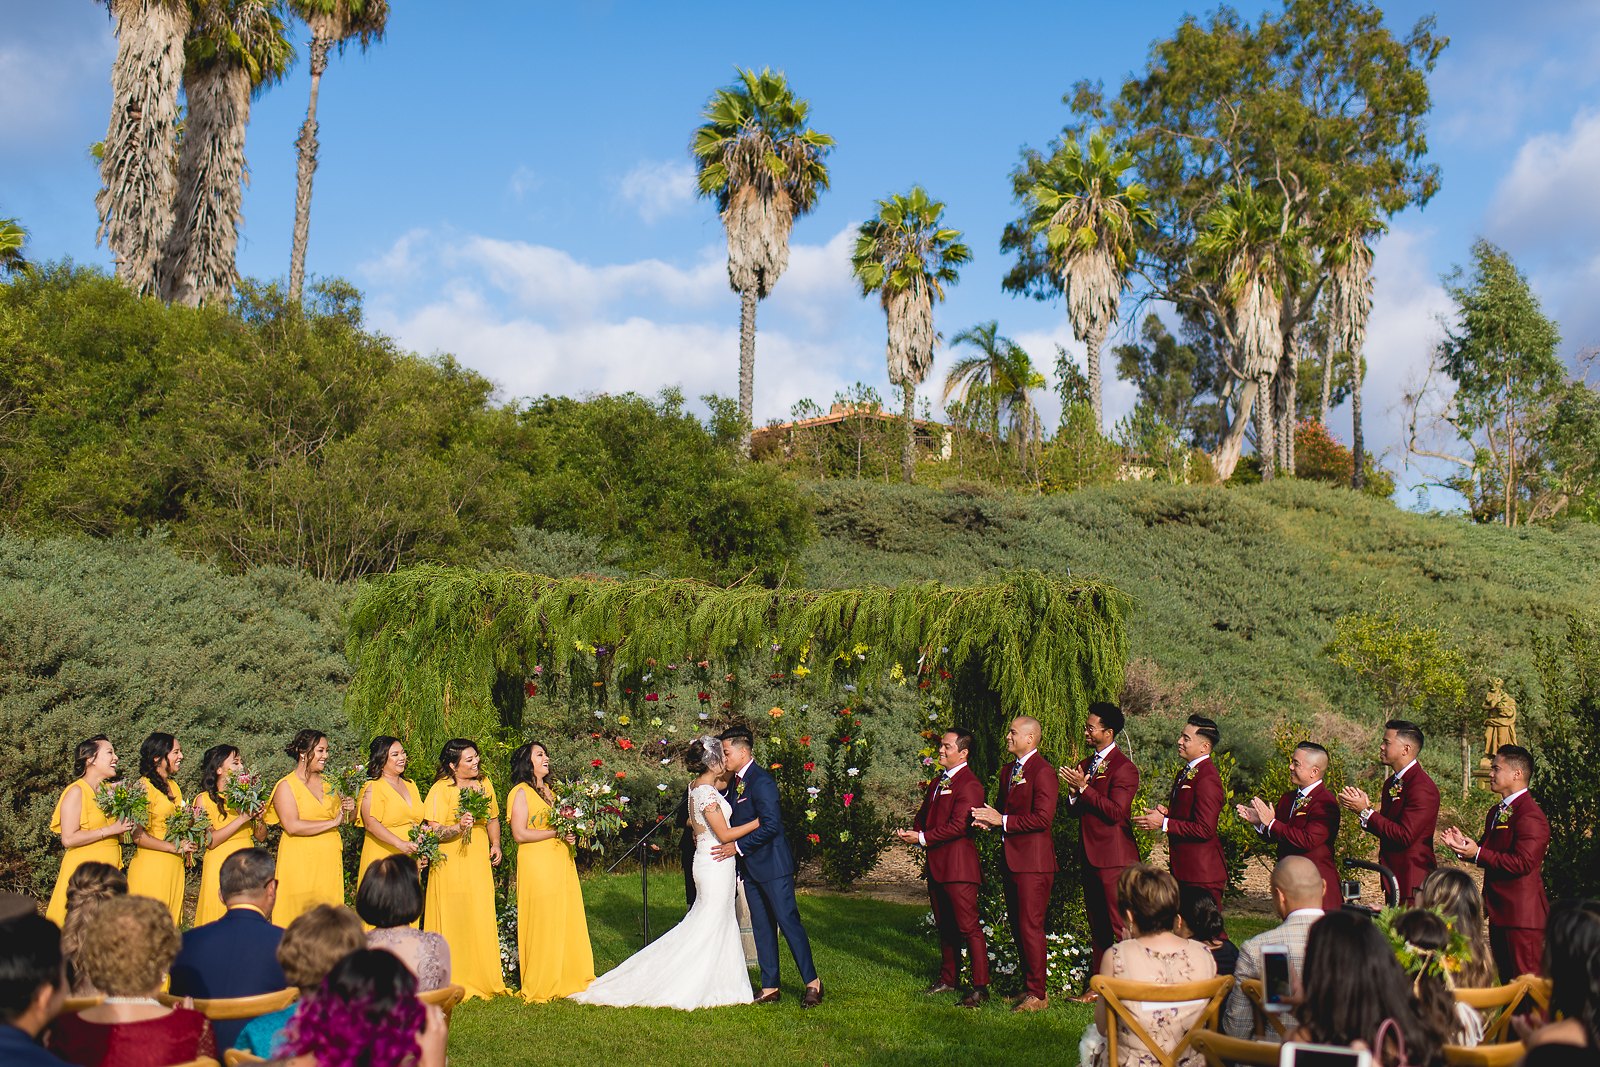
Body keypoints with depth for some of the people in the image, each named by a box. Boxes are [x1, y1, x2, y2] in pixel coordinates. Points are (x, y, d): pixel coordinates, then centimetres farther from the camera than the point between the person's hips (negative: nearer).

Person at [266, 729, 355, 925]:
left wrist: (347, 810, 1)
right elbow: (292, 826, -17)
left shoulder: (327, 783, 12)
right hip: (301, 860, -5)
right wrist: (332, 822, -16)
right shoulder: (286, 786, -5)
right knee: (301, 917, -4)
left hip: (330, 858, 5)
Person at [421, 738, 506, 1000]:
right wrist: (458, 827, -30)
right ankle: (453, 980, 6)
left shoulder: (484, 784, 11)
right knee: (453, 922, -3)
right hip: (451, 864, -5)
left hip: (480, 862, 5)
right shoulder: (440, 790, -8)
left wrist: (495, 844, 9)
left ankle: (484, 978, 15)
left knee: (482, 920, 5)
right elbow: (434, 831, -13)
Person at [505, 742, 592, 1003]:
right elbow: (520, 834, -14)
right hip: (537, 865, -8)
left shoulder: (550, 790, 19)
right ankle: (540, 987, 4)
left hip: (562, 862, 8)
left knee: (569, 921, 6)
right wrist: (556, 832, -15)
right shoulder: (521, 792, -6)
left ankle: (567, 979, 14)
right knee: (542, 924, -5)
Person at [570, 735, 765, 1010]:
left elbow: (725, 780, 27)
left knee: (712, 923, 16)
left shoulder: (698, 785, 6)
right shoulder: (707, 792, -21)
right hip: (716, 865, -9)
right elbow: (724, 834, -19)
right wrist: (759, 822, -13)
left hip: (707, 862, 9)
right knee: (710, 926, 0)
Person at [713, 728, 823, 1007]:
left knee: (788, 921, -5)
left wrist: (738, 847, -21)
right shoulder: (733, 783, 11)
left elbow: (771, 825, -23)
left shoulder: (761, 781, -17)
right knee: (761, 927, 11)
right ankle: (769, 988, 17)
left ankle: (812, 983, 5)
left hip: (773, 866, -9)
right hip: (750, 868, 9)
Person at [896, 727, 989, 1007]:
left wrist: (923, 838, -17)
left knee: (968, 926, -8)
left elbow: (958, 826, -21)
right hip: (936, 863, 10)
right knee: (944, 925, 17)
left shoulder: (969, 784, -14)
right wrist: (913, 832, 1)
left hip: (959, 864, -10)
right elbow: (924, 813, 23)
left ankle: (980, 987, -4)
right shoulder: (938, 780, 17)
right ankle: (948, 978, 28)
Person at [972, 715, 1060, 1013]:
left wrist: (1003, 820, -17)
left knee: (1030, 927, -6)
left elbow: (1042, 818, -20)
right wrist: (989, 819, 1)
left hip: (1033, 860, -9)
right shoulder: (1007, 771, 16)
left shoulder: (1042, 771, -13)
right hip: (1010, 859, 9)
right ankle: (1029, 985, 24)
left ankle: (1037, 994, 2)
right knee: (1017, 927, 14)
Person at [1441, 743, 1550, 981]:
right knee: (1503, 979, 16)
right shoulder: (1496, 812, 15)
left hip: (1522, 914, -10)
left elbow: (1523, 863, -25)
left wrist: (1478, 853, -22)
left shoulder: (1530, 815, -17)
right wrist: (1464, 846, 1)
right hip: (1500, 911, 10)